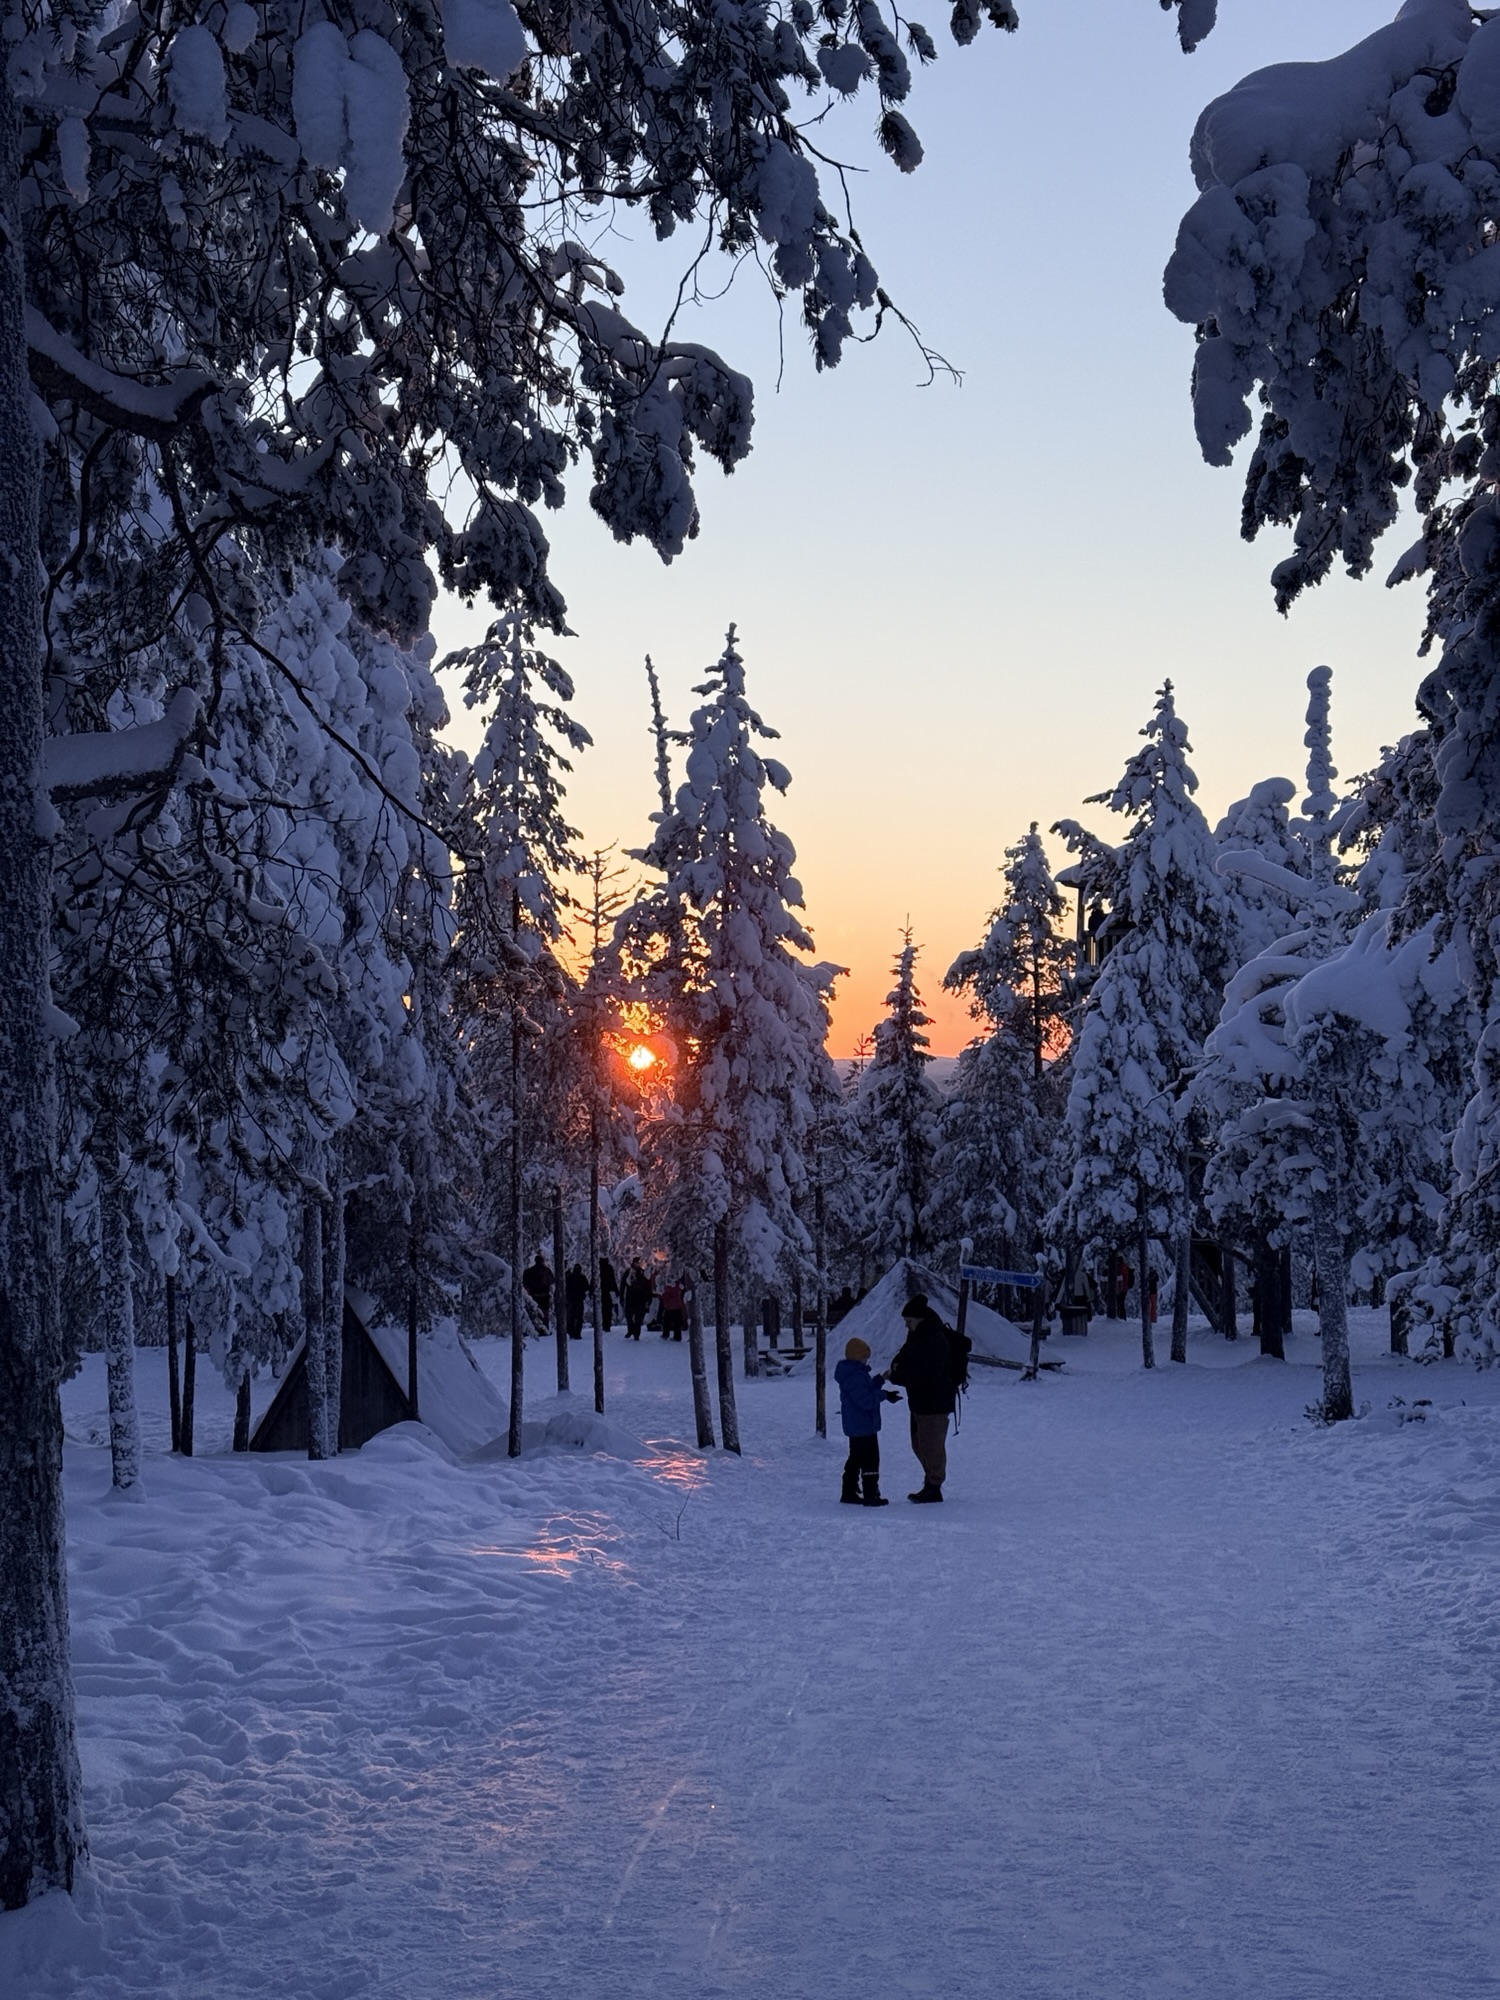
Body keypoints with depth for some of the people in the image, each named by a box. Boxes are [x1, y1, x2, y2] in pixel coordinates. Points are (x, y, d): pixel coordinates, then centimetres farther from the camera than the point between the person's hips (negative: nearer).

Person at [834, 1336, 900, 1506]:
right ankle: (870, 1495, -5)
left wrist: (881, 1379, 9)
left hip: (854, 1426, 11)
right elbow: (866, 1400, -26)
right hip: (864, 1426, -11)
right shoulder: (855, 1376, -22)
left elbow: (867, 1389, 20)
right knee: (870, 1459, -6)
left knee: (856, 1458, 17)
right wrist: (884, 1395, -18)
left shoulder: (857, 1373, 12)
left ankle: (849, 1493, 23)